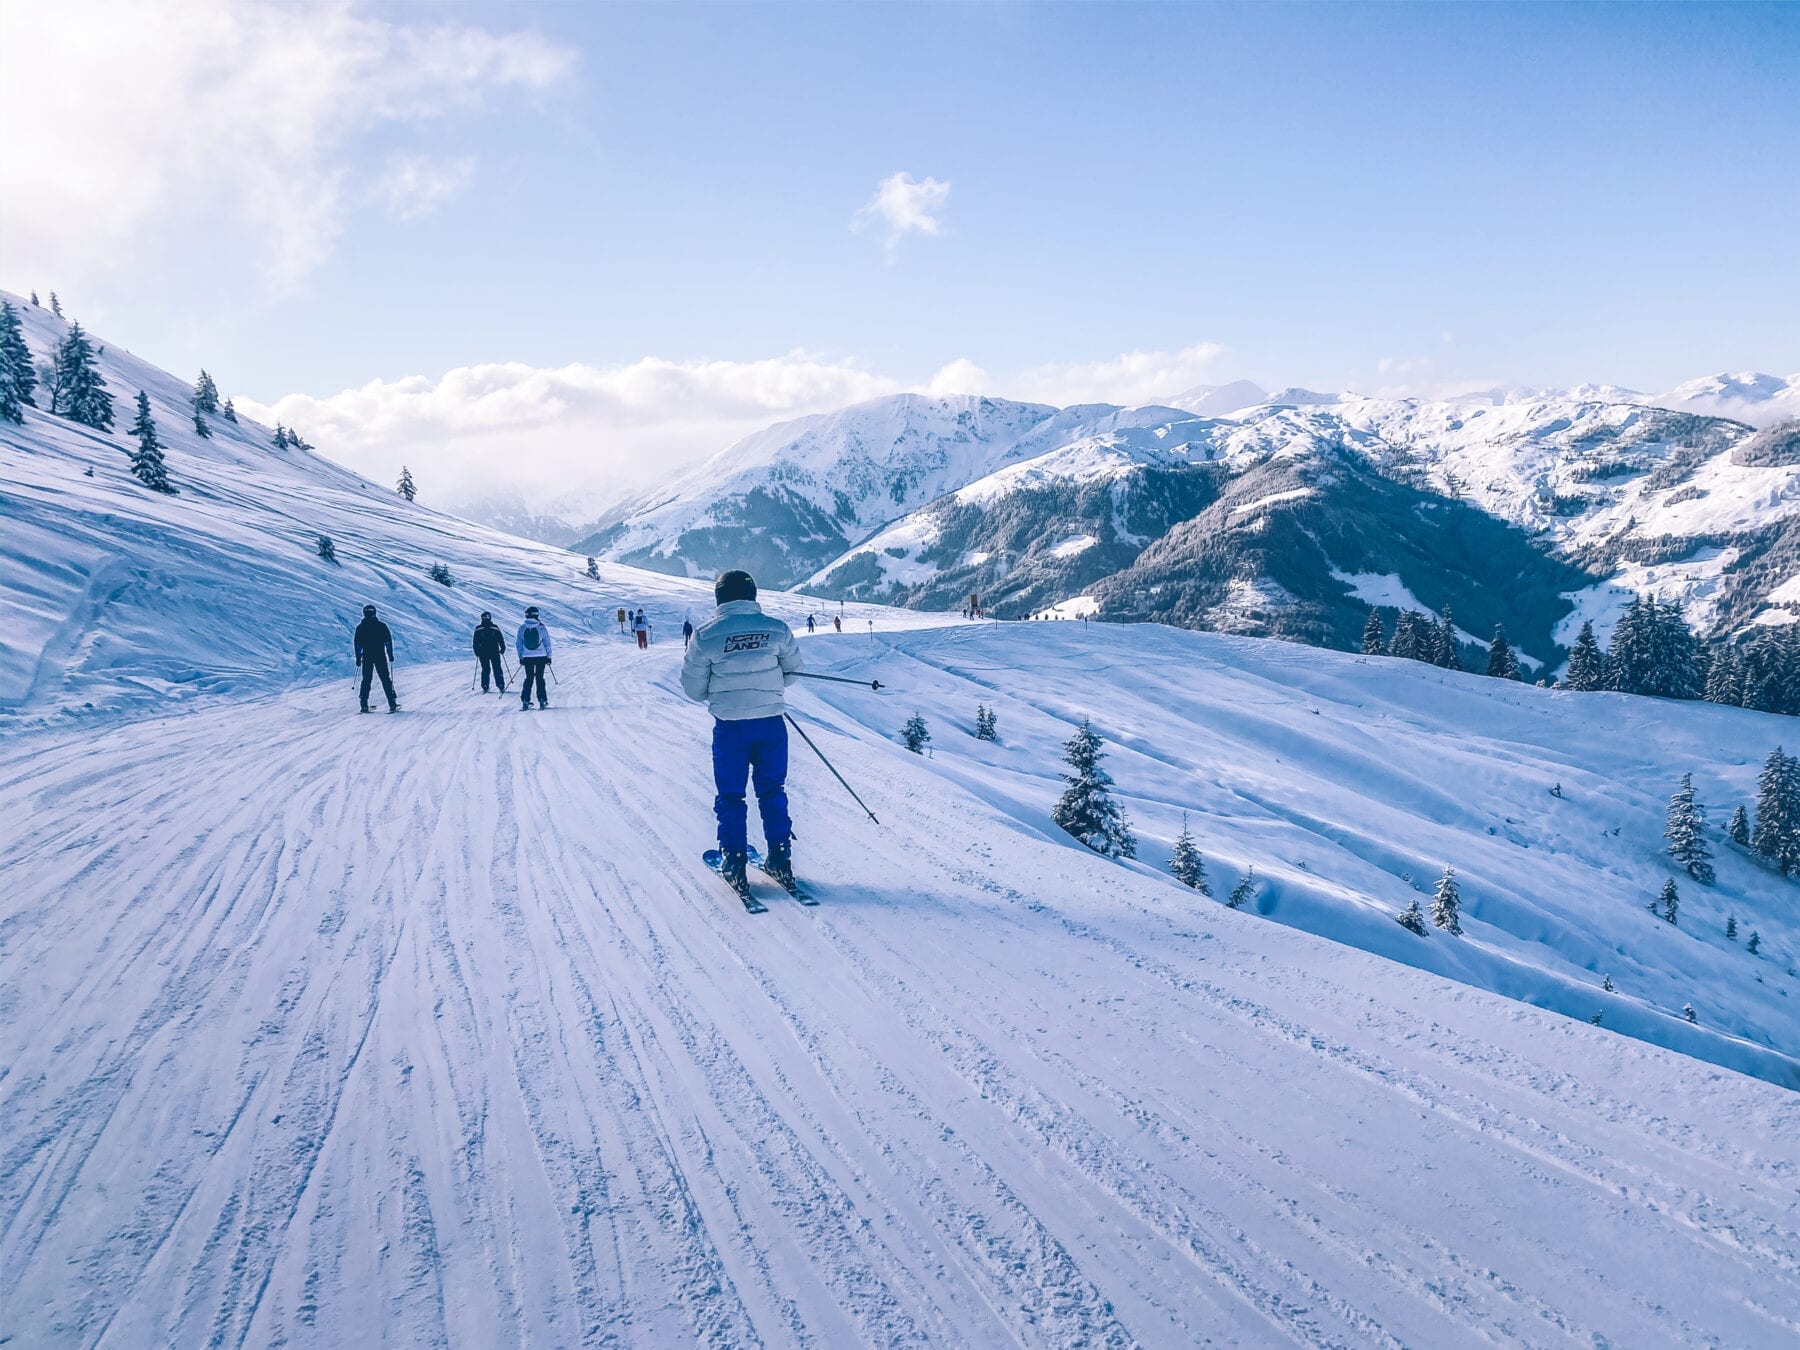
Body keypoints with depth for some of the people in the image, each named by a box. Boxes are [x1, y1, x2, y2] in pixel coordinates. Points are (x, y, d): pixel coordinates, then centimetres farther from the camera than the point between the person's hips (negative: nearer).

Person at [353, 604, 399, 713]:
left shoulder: (360, 627, 2)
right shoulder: (381, 626, -2)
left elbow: (358, 644, 3)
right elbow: (388, 641, -2)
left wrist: (358, 658, 9)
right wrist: (390, 655, 6)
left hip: (367, 657, 1)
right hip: (380, 657, -1)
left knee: (366, 680, 10)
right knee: (386, 680, 2)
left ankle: (364, 704, 4)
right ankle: (392, 704, -3)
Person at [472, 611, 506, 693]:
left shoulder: (478, 629, -4)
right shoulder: (495, 628, -3)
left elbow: (475, 642, -1)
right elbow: (501, 639, 2)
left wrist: (477, 652, 7)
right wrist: (502, 648, 13)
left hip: (483, 653, 0)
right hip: (495, 652, 0)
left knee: (485, 669, 8)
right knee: (497, 669, 5)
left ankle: (485, 687, 3)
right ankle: (501, 687, 1)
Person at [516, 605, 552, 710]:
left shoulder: (521, 628, -2)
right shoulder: (541, 627, -7)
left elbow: (518, 644, 3)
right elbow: (547, 643, -2)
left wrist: (520, 657, 13)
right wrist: (548, 656, 8)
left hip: (527, 657, 1)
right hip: (541, 657, -1)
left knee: (529, 678, 10)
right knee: (539, 678, 6)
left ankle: (525, 701, 2)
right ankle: (542, 701, 4)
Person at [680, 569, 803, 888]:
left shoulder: (706, 635, -8)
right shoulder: (777, 629, -3)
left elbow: (693, 688, -3)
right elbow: (795, 671, 8)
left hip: (730, 726, -2)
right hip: (772, 722, 2)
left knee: (730, 795, 12)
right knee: (773, 792, 15)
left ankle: (734, 863, 15)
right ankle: (780, 860, 18)